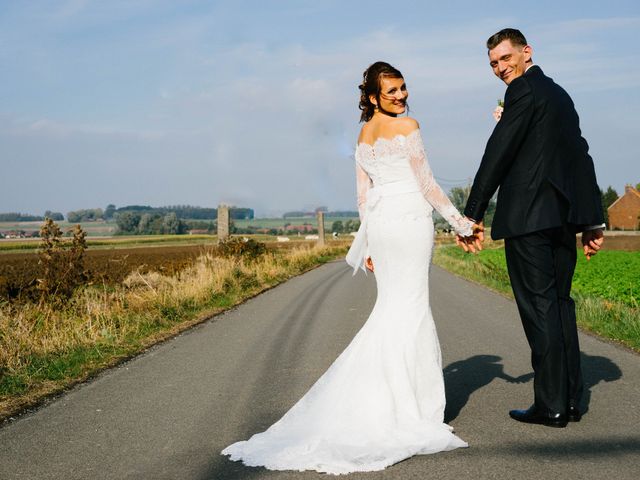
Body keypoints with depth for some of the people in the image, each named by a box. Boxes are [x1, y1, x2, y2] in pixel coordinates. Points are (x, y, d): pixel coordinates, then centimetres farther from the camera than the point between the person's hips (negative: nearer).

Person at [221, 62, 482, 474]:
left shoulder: (364, 135, 13)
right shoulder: (408, 127, -8)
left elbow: (364, 195, 14)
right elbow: (427, 184, -10)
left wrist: (369, 245, 18)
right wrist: (462, 223, -2)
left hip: (379, 223, 7)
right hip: (410, 218, -7)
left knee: (391, 306, 14)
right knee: (411, 308, -2)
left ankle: (369, 401, 12)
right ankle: (412, 404, 5)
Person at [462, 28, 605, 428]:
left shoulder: (524, 89, -6)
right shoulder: (560, 94, 22)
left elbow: (499, 151, -12)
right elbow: (581, 157, 20)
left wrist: (473, 213, -9)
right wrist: (593, 220, 20)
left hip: (528, 216, -9)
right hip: (564, 216, 9)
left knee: (539, 307, -5)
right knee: (560, 304, 12)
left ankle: (551, 405, -1)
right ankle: (571, 400, 17)